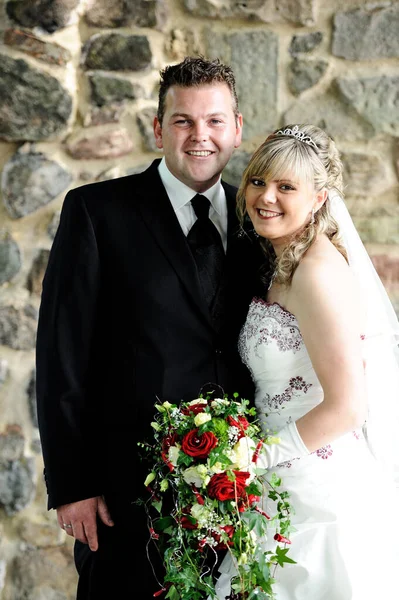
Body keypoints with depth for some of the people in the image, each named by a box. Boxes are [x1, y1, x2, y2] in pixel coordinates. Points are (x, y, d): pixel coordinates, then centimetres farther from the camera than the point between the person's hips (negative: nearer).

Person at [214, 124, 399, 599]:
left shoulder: (318, 270, -19)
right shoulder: (284, 265, 11)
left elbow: (345, 406, -21)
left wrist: (254, 456, -15)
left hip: (322, 492, -9)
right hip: (286, 486, 9)